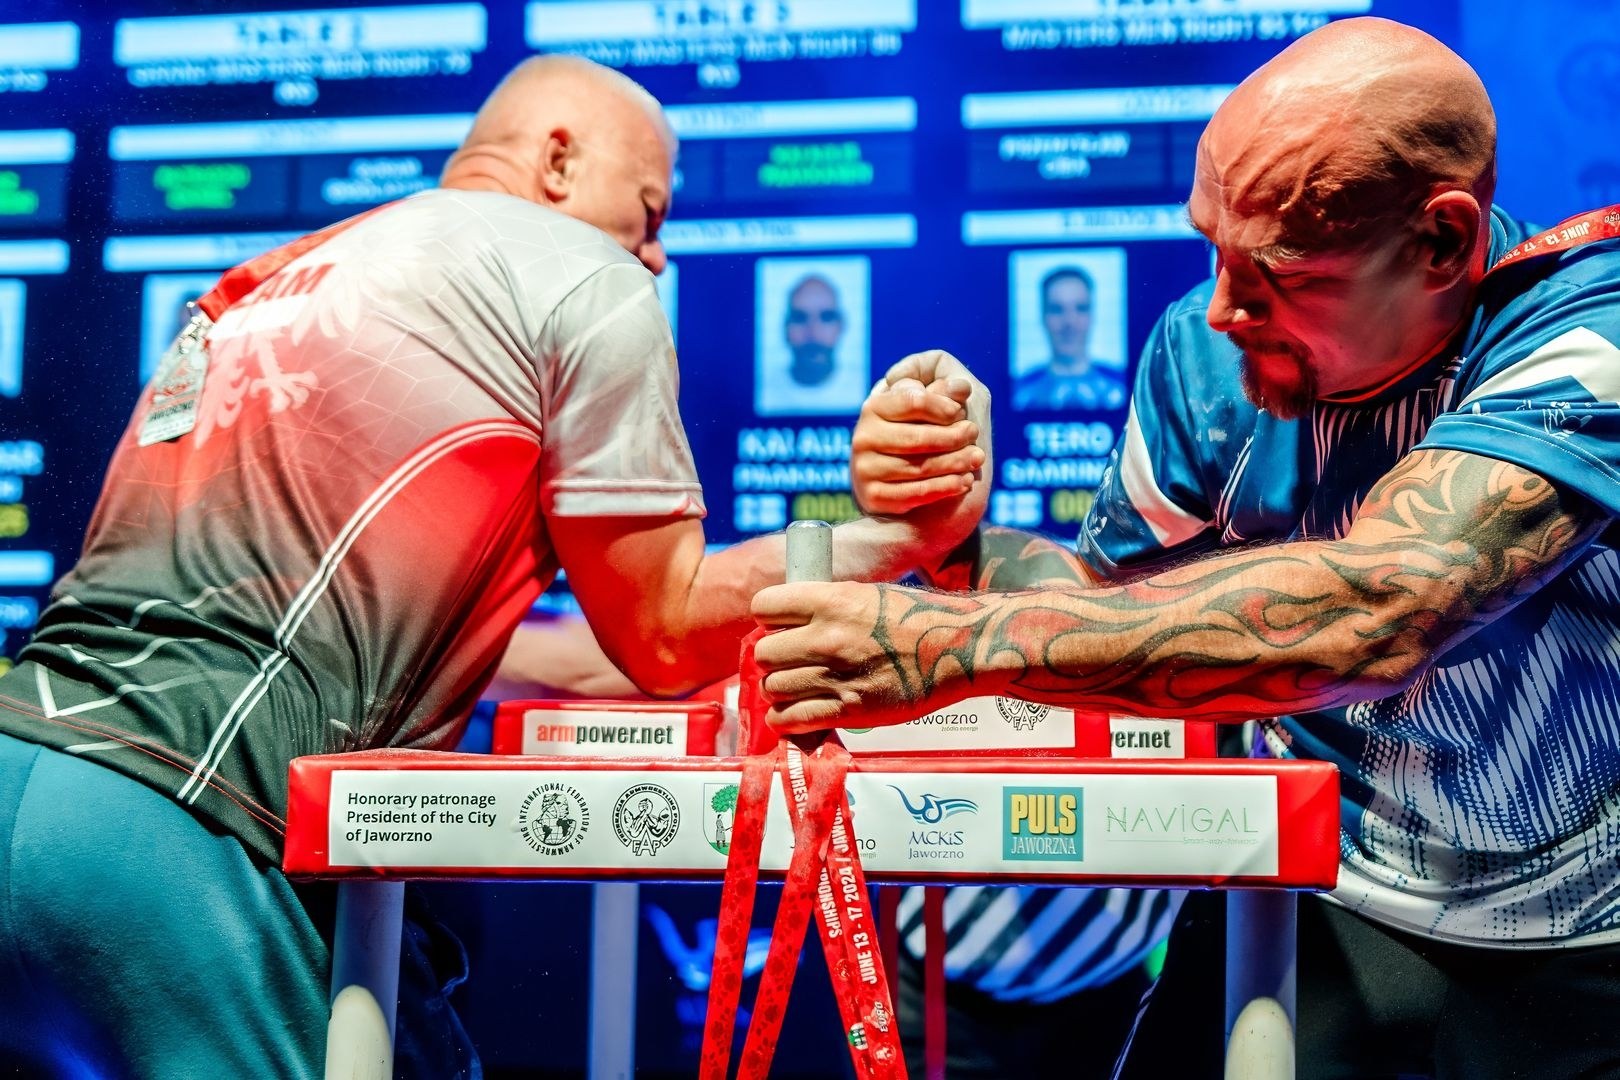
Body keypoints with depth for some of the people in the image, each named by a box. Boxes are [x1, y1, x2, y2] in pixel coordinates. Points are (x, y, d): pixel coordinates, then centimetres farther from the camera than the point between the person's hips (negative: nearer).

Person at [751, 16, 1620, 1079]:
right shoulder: (1205, 351, -6)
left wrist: (958, 641, -36)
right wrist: (953, 537, -13)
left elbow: (1369, 616, -35)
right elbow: (1112, 592, 8)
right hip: (1310, 912, 3)